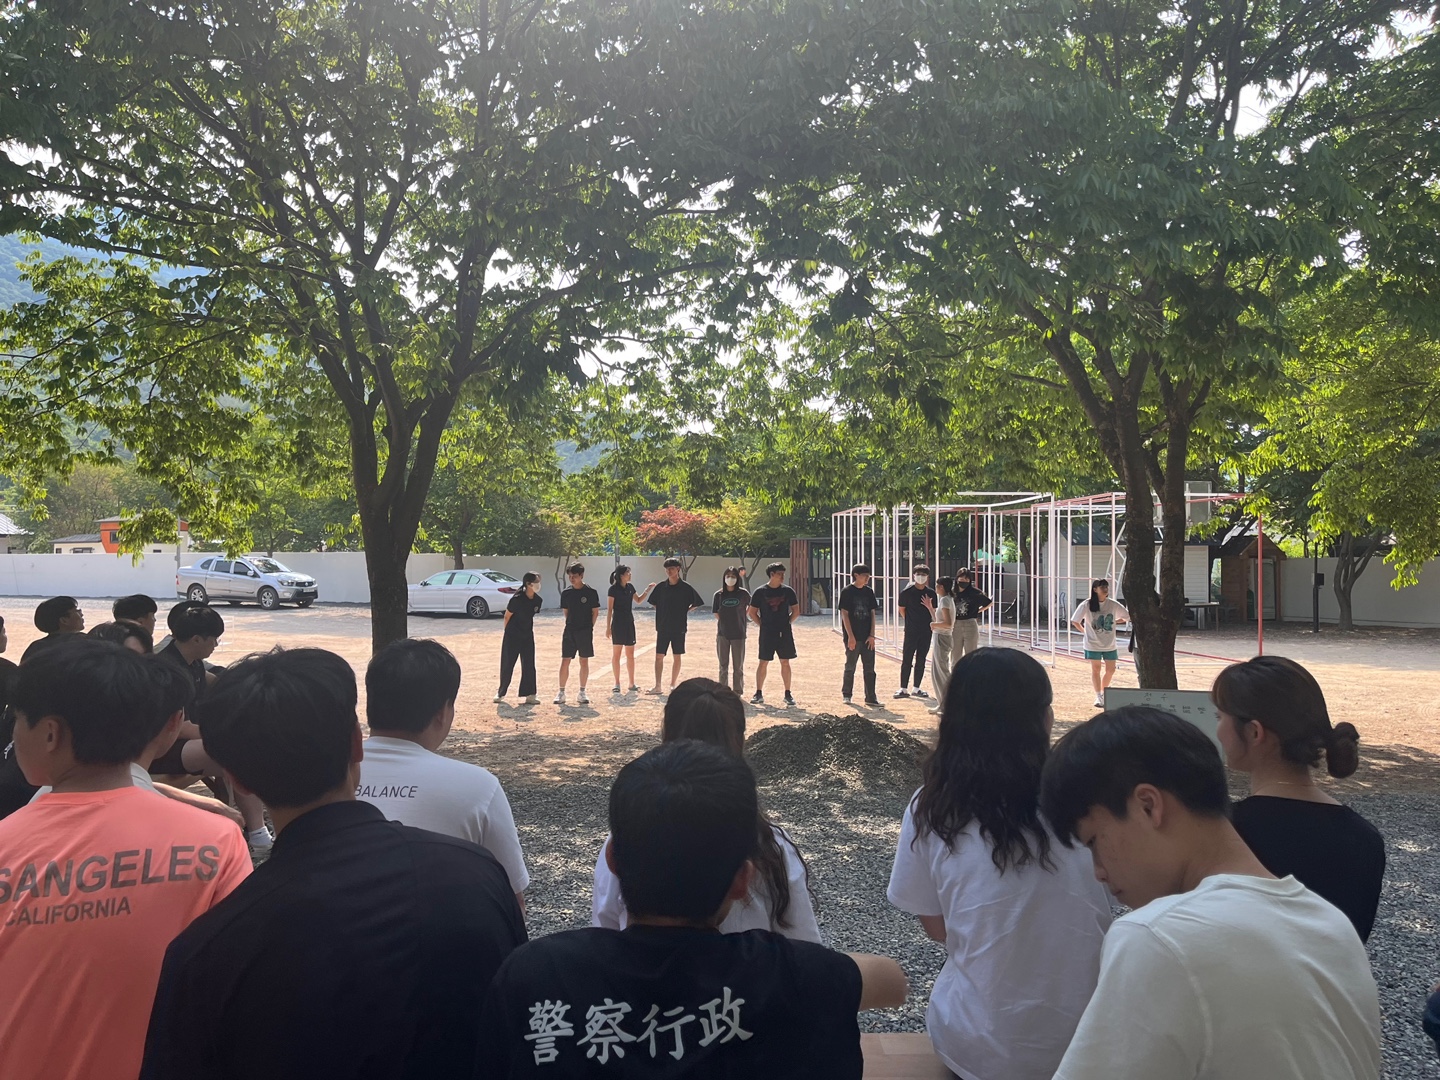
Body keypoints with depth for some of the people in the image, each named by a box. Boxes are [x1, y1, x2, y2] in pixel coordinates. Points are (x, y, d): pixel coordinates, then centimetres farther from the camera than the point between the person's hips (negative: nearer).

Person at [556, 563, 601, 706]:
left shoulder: (591, 592, -5)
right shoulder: (566, 593, 4)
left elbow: (595, 612, 0)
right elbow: (566, 612, 14)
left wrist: (589, 627, -3)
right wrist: (571, 624, 5)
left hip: (585, 632, -2)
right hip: (569, 631, 2)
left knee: (584, 662, 5)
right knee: (565, 661, -1)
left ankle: (582, 692, 14)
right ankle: (561, 692, 6)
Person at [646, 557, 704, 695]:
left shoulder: (686, 587, -5)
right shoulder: (661, 587, 1)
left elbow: (696, 603, 4)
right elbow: (653, 603, 12)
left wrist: (686, 611, -2)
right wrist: (662, 613, 4)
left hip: (679, 628, -1)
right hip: (663, 627, 2)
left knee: (677, 657, 6)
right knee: (659, 656, -1)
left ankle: (673, 685, 17)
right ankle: (657, 687, 2)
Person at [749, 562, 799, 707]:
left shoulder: (788, 591, 3)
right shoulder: (761, 591, -2)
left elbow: (796, 611, 10)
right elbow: (752, 612, 4)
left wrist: (787, 623, 2)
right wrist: (762, 624, -2)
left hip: (784, 633, 2)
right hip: (767, 633, -2)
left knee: (785, 663, 5)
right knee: (763, 663, 1)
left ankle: (788, 694, 13)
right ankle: (759, 694, 10)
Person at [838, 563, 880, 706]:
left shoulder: (869, 592, 8)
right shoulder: (847, 591, -6)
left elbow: (872, 614, 8)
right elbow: (844, 614, -9)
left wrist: (872, 635, 0)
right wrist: (850, 636, -14)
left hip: (867, 637, 4)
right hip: (853, 637, -4)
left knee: (870, 668, 3)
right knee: (850, 667, 6)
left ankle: (871, 697, 7)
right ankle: (846, 695, 20)